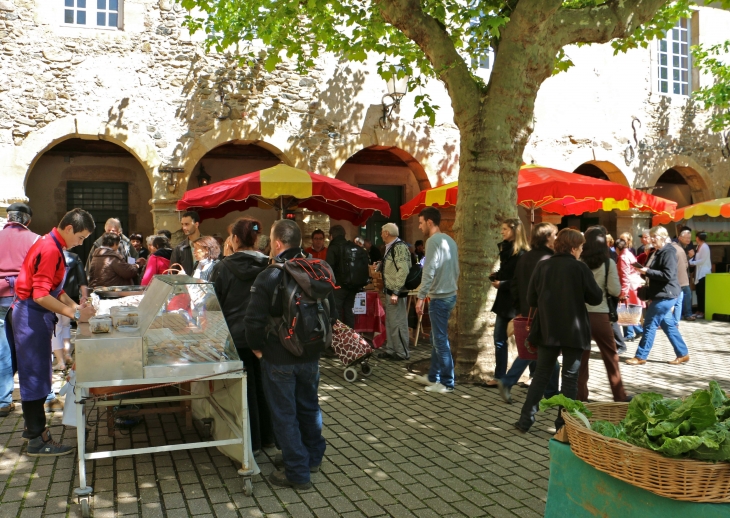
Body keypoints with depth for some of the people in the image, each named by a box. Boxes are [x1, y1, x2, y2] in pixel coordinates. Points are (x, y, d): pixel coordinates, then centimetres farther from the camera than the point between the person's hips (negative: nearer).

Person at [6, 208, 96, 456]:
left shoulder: (52, 245, 12)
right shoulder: (50, 250, -20)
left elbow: (54, 288, 19)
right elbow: (41, 296, -26)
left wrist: (74, 305, 9)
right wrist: (73, 313, -24)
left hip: (33, 315, 10)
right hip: (31, 317, -10)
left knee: (34, 373, 17)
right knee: (34, 374, -4)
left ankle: (33, 425, 29)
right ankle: (38, 439, 2)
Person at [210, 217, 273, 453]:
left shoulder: (224, 267, -11)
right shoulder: (268, 266, -4)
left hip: (236, 336, -3)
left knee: (244, 388, 8)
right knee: (262, 385, 16)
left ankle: (250, 441, 17)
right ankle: (267, 436, 27)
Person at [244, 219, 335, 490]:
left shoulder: (269, 277, -18)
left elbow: (253, 321, -22)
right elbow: (332, 313, 5)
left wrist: (258, 346, -5)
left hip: (278, 358, -5)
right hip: (310, 356, 6)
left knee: (284, 414, 7)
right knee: (309, 407, 22)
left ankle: (297, 472, 15)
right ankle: (312, 457, 39)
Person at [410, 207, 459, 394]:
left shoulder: (433, 241, -13)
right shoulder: (450, 240, 13)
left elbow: (429, 272, -19)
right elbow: (456, 270, 16)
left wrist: (421, 297, -17)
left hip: (439, 297, -9)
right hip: (450, 295, 9)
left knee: (441, 340, -2)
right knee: (437, 338, 17)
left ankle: (447, 383, 4)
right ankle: (433, 377, 25)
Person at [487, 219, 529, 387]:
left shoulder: (521, 254, -16)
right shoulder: (506, 249, 12)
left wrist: (502, 284, -19)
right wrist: (496, 276, 2)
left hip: (516, 302, -9)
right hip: (504, 300, 9)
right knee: (499, 339, 11)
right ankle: (499, 377, 19)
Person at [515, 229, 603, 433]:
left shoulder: (542, 266, 0)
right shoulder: (580, 267, -9)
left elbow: (531, 299, 2)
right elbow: (596, 298, -5)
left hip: (547, 330, 3)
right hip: (573, 331, -3)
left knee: (541, 375, 13)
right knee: (570, 377, 7)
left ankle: (525, 420, 13)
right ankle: (563, 424, 9)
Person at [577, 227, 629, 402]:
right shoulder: (608, 263, -7)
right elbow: (615, 291, -7)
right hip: (599, 315, -1)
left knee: (580, 359, 9)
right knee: (611, 357, 13)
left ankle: (580, 398, 12)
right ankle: (619, 397, 21)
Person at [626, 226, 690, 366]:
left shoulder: (668, 252, -15)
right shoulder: (658, 251, 16)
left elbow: (667, 275, -23)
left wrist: (647, 271, -22)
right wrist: (643, 269, 5)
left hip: (665, 295, -10)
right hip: (660, 294, 10)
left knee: (650, 325, -6)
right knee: (668, 325, 13)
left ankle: (640, 356, 0)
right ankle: (683, 354, 21)